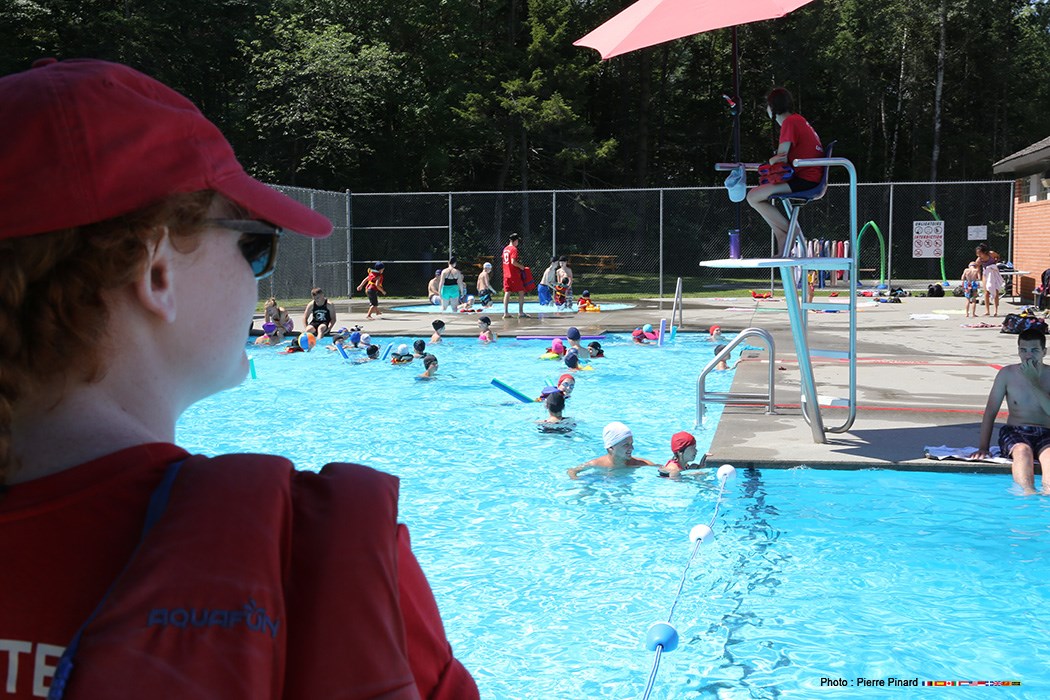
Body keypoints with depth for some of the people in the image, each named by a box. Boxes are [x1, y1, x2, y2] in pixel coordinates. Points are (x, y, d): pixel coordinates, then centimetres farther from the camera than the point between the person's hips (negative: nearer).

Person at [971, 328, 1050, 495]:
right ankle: (1029, 493, -58)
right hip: (1014, 433, 0)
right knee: (1022, 450, -36)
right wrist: (983, 447, -2)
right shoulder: (1008, 374, 5)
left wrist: (1034, 383, -12)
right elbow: (991, 410, 6)